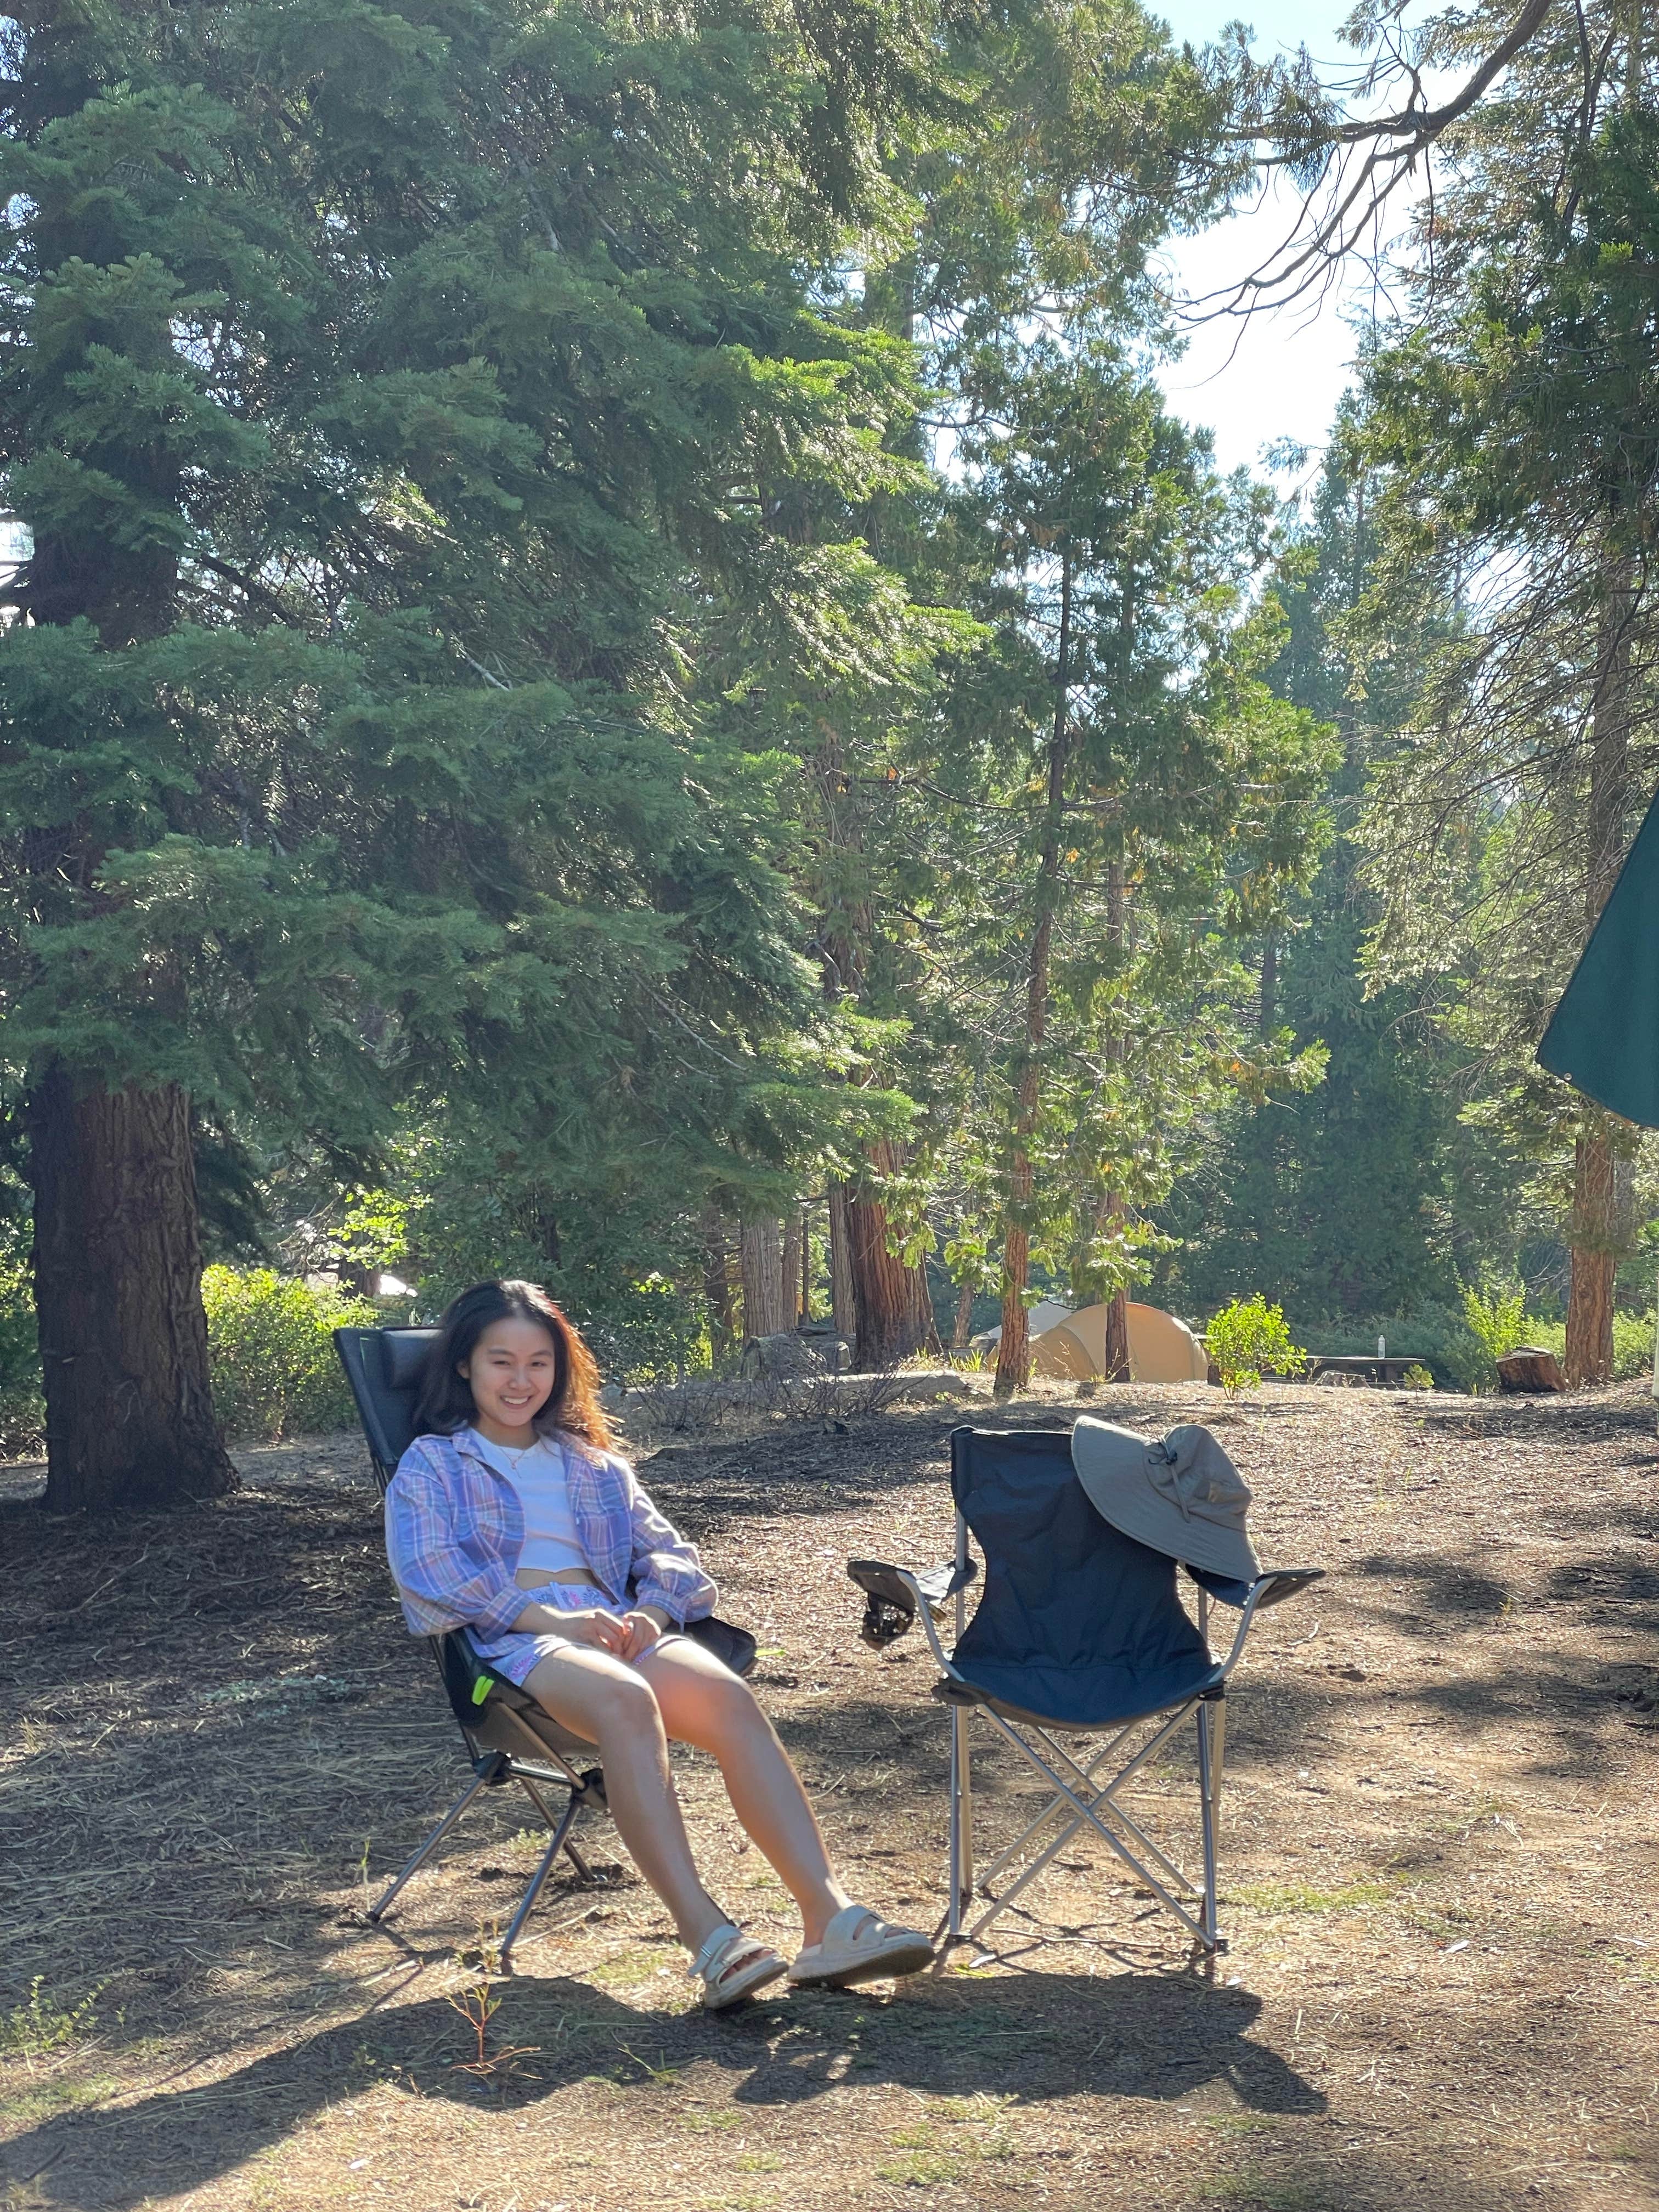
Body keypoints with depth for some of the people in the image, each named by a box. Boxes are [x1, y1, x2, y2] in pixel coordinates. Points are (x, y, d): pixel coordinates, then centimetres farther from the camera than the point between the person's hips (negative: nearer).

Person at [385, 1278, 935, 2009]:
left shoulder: (593, 1463, 31)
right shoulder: (432, 1465, 17)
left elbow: (669, 1552, 20)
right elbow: (428, 1571, -2)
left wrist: (652, 1610, -5)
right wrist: (547, 1617, -15)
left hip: (619, 1625, 4)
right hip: (511, 1643, -4)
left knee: (727, 1696, -30)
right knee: (625, 1701, -40)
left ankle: (830, 1919, -43)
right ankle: (709, 1941, -51)